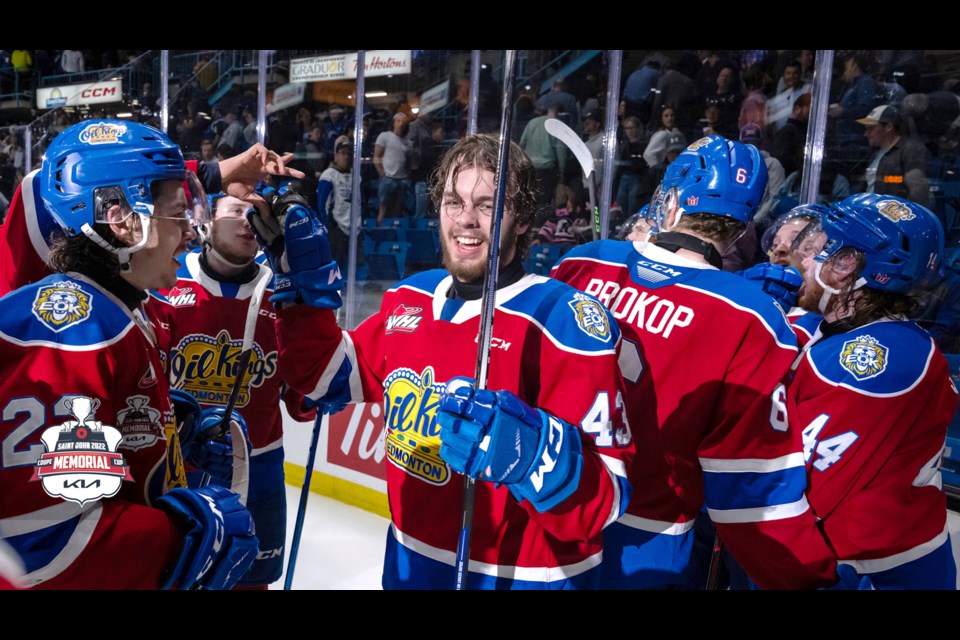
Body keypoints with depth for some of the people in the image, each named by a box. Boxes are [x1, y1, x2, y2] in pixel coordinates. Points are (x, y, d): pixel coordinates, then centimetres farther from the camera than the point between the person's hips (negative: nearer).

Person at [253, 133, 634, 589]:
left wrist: (533, 449, -41)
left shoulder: (564, 322, -20)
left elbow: (604, 501, -22)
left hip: (520, 576, -5)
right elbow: (322, 375, 10)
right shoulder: (408, 300, -1)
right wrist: (304, 284, -1)